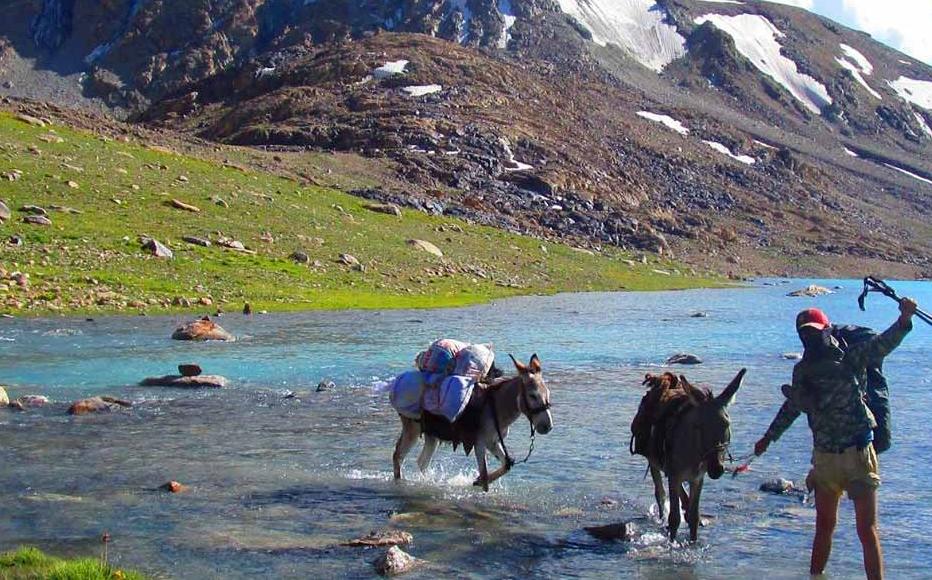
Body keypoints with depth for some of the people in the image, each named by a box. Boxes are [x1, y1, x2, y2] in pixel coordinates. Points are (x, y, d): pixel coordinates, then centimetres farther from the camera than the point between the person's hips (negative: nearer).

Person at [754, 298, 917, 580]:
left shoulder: (848, 358, -7)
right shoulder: (802, 370, 9)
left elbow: (883, 344, -23)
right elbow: (791, 407, 23)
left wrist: (904, 319, -42)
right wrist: (768, 439, 31)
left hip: (857, 451, -5)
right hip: (825, 454, 5)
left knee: (866, 529, -4)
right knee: (824, 526, 16)